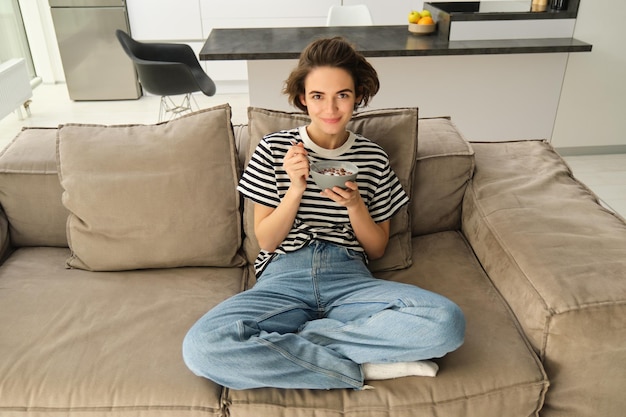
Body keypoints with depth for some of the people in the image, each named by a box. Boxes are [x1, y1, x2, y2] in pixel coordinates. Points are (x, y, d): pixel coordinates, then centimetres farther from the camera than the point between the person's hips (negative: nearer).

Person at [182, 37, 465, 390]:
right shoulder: (275, 149, 5)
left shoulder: (373, 158, 9)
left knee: (447, 322, -27)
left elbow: (377, 249, 11)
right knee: (201, 346, -30)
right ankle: (362, 368, -17)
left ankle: (287, 341, -16)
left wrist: (355, 205, -8)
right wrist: (296, 189, -11)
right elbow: (266, 240, 5)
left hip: (349, 279, 2)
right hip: (284, 279, -1)